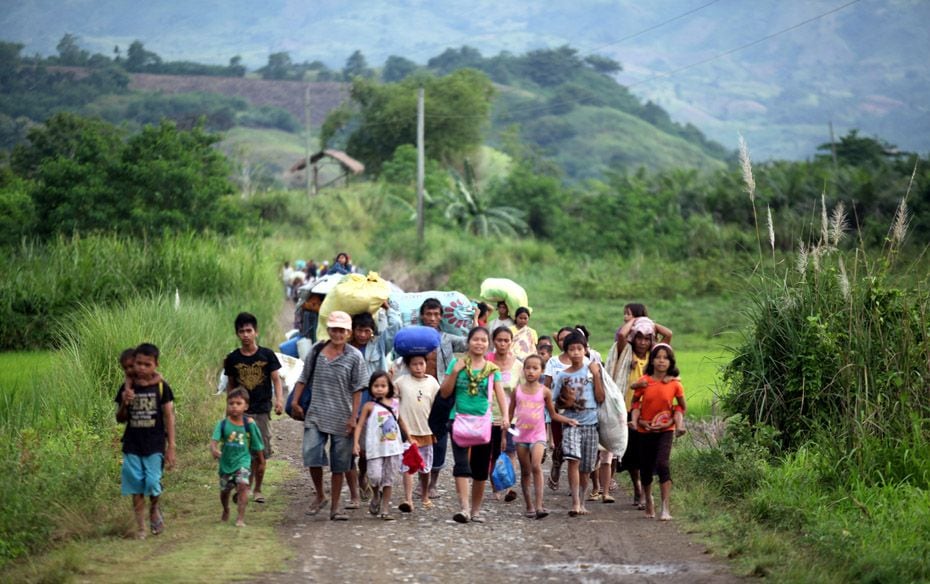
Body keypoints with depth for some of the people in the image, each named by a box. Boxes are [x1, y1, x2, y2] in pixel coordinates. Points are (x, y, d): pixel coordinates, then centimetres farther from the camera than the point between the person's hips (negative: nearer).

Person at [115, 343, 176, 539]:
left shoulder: (161, 387, -4)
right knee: (136, 486, 4)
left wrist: (171, 447, -5)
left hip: (155, 444, -2)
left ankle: (155, 509, 24)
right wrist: (125, 403, -14)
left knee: (152, 484, -9)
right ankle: (140, 527, 15)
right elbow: (120, 419, 7)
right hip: (132, 444, 2)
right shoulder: (127, 388, 1)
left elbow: (169, 417, -2)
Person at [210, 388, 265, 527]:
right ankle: (225, 511, 46)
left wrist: (262, 462, 13)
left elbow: (257, 445, 3)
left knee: (242, 484, -21)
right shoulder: (223, 424, -9)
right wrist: (213, 449, -43)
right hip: (226, 462, 2)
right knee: (224, 489, 16)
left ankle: (241, 517, -17)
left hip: (243, 460, -2)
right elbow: (214, 439, -21)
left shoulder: (249, 424, -8)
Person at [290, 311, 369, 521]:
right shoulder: (316, 351, 5)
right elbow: (304, 378, 12)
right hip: (316, 416, 1)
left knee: (339, 464, 5)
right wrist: (295, 401, 2)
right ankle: (320, 496, 13)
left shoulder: (354, 357, -2)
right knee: (312, 456, -11)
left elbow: (357, 390, -2)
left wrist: (353, 417, -7)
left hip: (342, 419, -1)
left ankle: (335, 507, 15)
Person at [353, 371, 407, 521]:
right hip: (376, 448, -3)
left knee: (389, 479, 7)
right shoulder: (370, 406, -3)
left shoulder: (394, 403, 8)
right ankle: (376, 495, 19)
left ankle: (385, 509, 14)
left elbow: (400, 421, 20)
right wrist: (356, 443, -14)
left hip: (393, 446, 3)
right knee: (375, 476, -14)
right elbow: (360, 425, -3)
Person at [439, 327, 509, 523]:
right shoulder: (457, 364, 2)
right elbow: (444, 393, 2)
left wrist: (506, 416, -19)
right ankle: (464, 508, -21)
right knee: (462, 465, -15)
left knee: (480, 470, 8)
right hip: (460, 420, -2)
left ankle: (476, 510, 20)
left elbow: (500, 394, -3)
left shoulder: (492, 369, 5)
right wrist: (454, 372, -10)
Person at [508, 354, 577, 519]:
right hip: (520, 435, 2)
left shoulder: (544, 391, 0)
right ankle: (529, 506, 17)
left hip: (538, 435, -2)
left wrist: (568, 420, -6)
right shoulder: (518, 390, 3)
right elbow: (510, 413, 10)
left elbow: (553, 414, 9)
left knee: (536, 466, -20)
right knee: (525, 471, 7)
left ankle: (539, 505, -23)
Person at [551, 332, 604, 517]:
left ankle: (581, 503, 24)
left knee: (585, 467, 8)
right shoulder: (562, 375, 5)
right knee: (573, 459, -21)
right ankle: (575, 503, -24)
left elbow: (600, 398, -3)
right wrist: (566, 403, -10)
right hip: (571, 422, -1)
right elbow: (555, 403, 11)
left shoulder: (591, 370, 3)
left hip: (590, 423, 1)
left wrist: (596, 375, -8)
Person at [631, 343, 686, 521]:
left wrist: (672, 421, -7)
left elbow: (682, 407, 6)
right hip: (645, 430, 2)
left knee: (662, 464, -21)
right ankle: (648, 501, 36)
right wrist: (638, 419, -7)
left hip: (665, 430, -2)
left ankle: (666, 509, -21)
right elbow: (635, 402, 8)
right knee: (645, 468, 9)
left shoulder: (675, 384, -5)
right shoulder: (644, 382, -4)